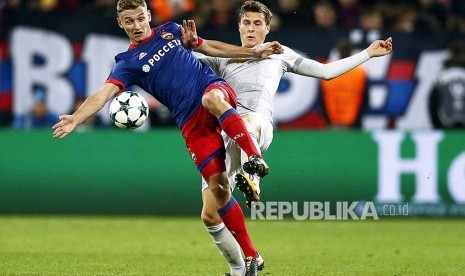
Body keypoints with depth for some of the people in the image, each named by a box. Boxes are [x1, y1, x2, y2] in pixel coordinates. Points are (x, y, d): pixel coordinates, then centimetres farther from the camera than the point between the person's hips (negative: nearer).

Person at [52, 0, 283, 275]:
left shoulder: (170, 31, 17)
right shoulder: (127, 63, 8)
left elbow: (210, 46, 26)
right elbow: (104, 93, -5)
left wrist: (254, 52, 25)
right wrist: (75, 119, -22)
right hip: (191, 121, 0)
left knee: (212, 99, -39)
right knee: (218, 186, -10)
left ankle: (256, 158, -37)